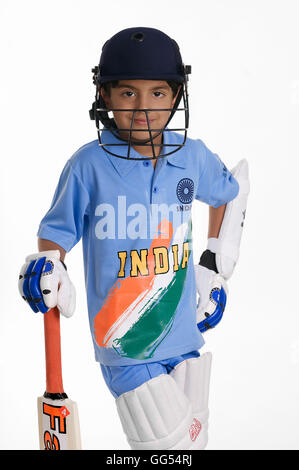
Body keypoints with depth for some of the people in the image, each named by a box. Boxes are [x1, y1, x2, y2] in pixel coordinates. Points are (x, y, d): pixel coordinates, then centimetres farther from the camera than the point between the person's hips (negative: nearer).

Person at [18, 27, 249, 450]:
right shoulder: (89, 165, -12)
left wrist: (216, 270, 17)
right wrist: (48, 270, -21)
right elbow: (57, 232, 0)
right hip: (124, 345, -4)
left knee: (194, 440, 15)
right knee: (170, 443, -7)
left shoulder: (192, 156, -2)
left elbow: (230, 193, 19)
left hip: (184, 333, 5)